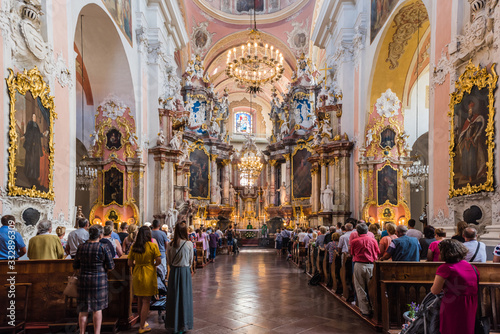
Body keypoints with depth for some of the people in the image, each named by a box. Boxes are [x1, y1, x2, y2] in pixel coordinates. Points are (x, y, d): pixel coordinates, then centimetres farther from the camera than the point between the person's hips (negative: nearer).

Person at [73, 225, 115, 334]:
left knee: (83, 309, 12)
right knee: (97, 308, 6)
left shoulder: (81, 247, 0)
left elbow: (75, 266, 7)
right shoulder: (103, 248, -10)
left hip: (83, 280, 3)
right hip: (99, 280, -3)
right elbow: (111, 266, -9)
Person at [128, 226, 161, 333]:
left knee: (140, 300, 18)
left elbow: (130, 263, 1)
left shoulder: (134, 247, -1)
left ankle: (143, 322, 33)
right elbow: (159, 261, -13)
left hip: (137, 275, 5)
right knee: (146, 301, 4)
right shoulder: (153, 246, -12)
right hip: (149, 275, -5)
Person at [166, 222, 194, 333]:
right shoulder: (189, 244, -11)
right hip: (185, 271, -2)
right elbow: (190, 260, 0)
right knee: (184, 296, 9)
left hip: (174, 271, 2)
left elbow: (169, 260, 3)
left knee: (174, 296, 11)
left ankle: (173, 325, 22)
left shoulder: (170, 244, -6)